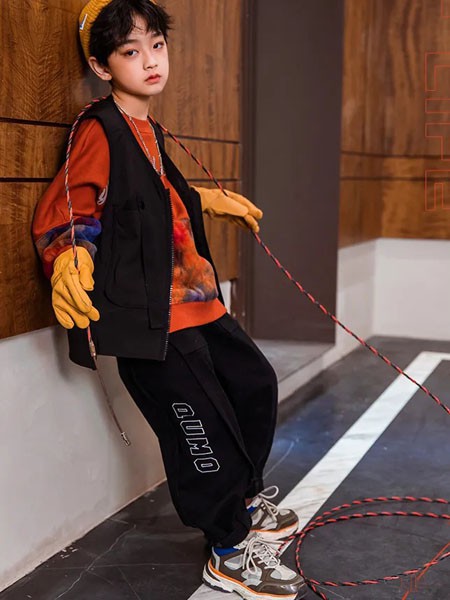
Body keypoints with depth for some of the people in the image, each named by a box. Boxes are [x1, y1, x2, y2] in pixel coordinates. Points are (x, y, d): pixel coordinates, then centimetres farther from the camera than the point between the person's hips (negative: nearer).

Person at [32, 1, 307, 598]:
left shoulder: (146, 129, 13)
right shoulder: (100, 130, -12)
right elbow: (61, 212, -17)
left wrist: (213, 200, 39)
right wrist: (71, 261, -36)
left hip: (194, 298, 10)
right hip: (148, 316, -10)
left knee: (255, 383, 19)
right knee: (201, 425, -4)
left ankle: (244, 500, 40)